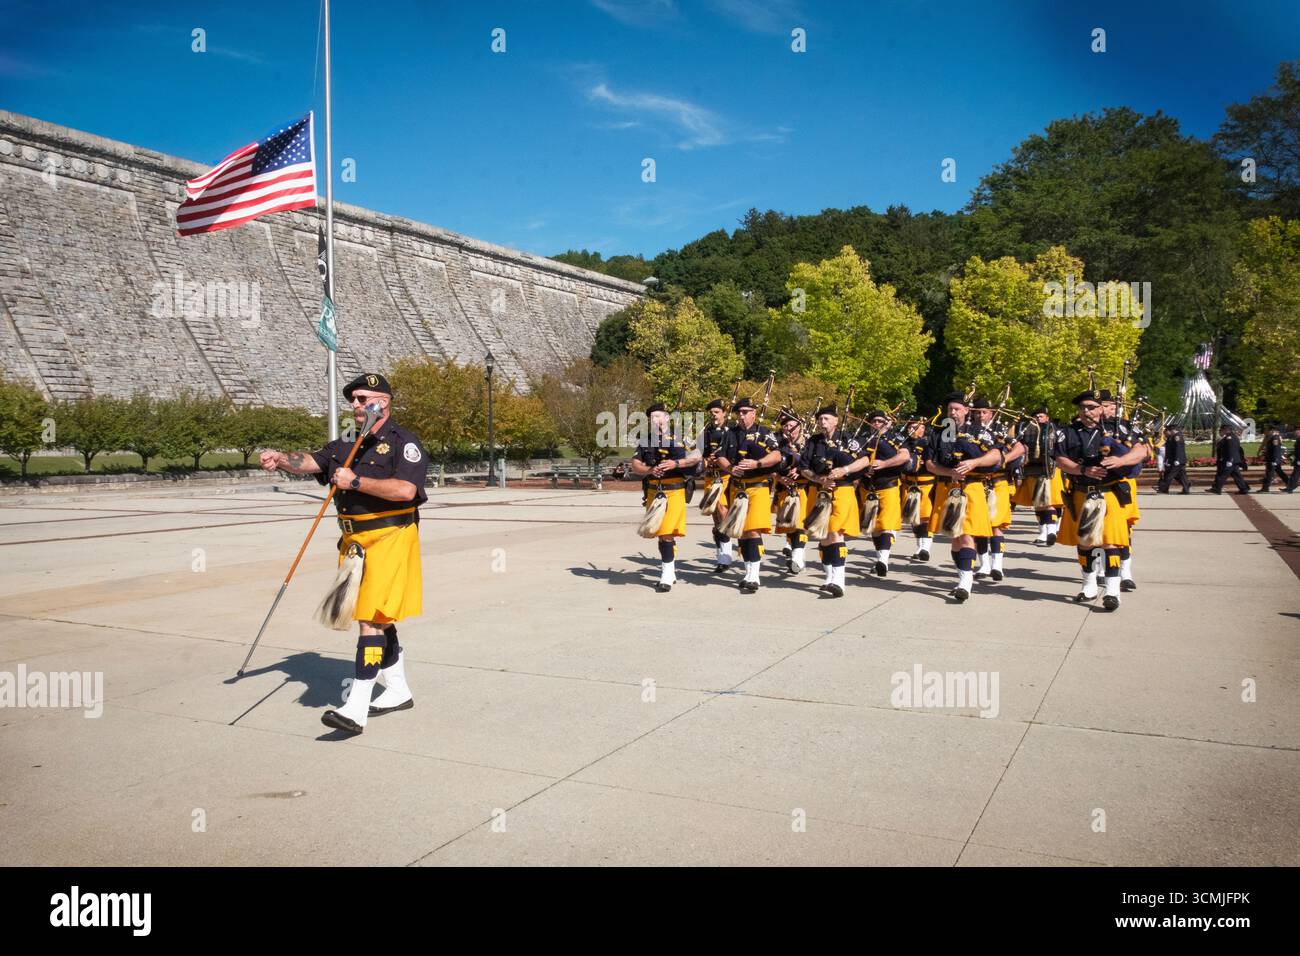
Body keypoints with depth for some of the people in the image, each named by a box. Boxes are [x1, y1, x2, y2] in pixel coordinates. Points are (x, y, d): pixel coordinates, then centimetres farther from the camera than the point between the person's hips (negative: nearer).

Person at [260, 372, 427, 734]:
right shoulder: (347, 445, 17)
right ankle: (398, 691, 30)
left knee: (372, 617, -13)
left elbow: (406, 489, -21)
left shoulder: (404, 442, -6)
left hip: (389, 538, -8)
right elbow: (310, 461, 5)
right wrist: (281, 459, -16)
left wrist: (355, 481, -18)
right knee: (377, 618, 15)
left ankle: (356, 708, -13)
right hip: (353, 540, 8)